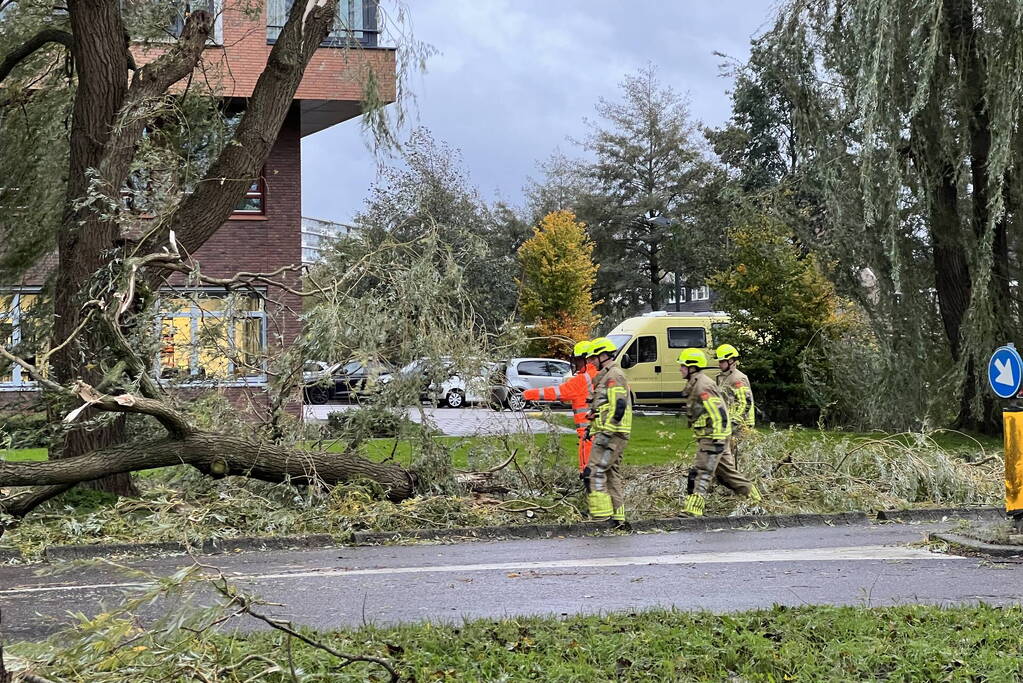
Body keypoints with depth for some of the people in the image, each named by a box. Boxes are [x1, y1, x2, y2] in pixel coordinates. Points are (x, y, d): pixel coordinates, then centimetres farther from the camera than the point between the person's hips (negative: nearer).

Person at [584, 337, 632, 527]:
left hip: (610, 435, -11)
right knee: (611, 474, 12)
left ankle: (602, 517, -15)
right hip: (615, 435, 11)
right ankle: (617, 518, 14)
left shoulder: (613, 376, -12)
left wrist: (606, 433, -23)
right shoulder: (608, 376, 22)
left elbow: (619, 407, -21)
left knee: (596, 472, -13)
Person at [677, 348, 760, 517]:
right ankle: (753, 496, 29)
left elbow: (719, 413, -23)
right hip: (709, 437, 10)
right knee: (726, 471, 17)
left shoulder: (703, 386, -18)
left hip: (712, 438, -10)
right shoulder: (695, 384, 15)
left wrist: (718, 440, -25)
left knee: (702, 472, -14)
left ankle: (693, 509, -19)